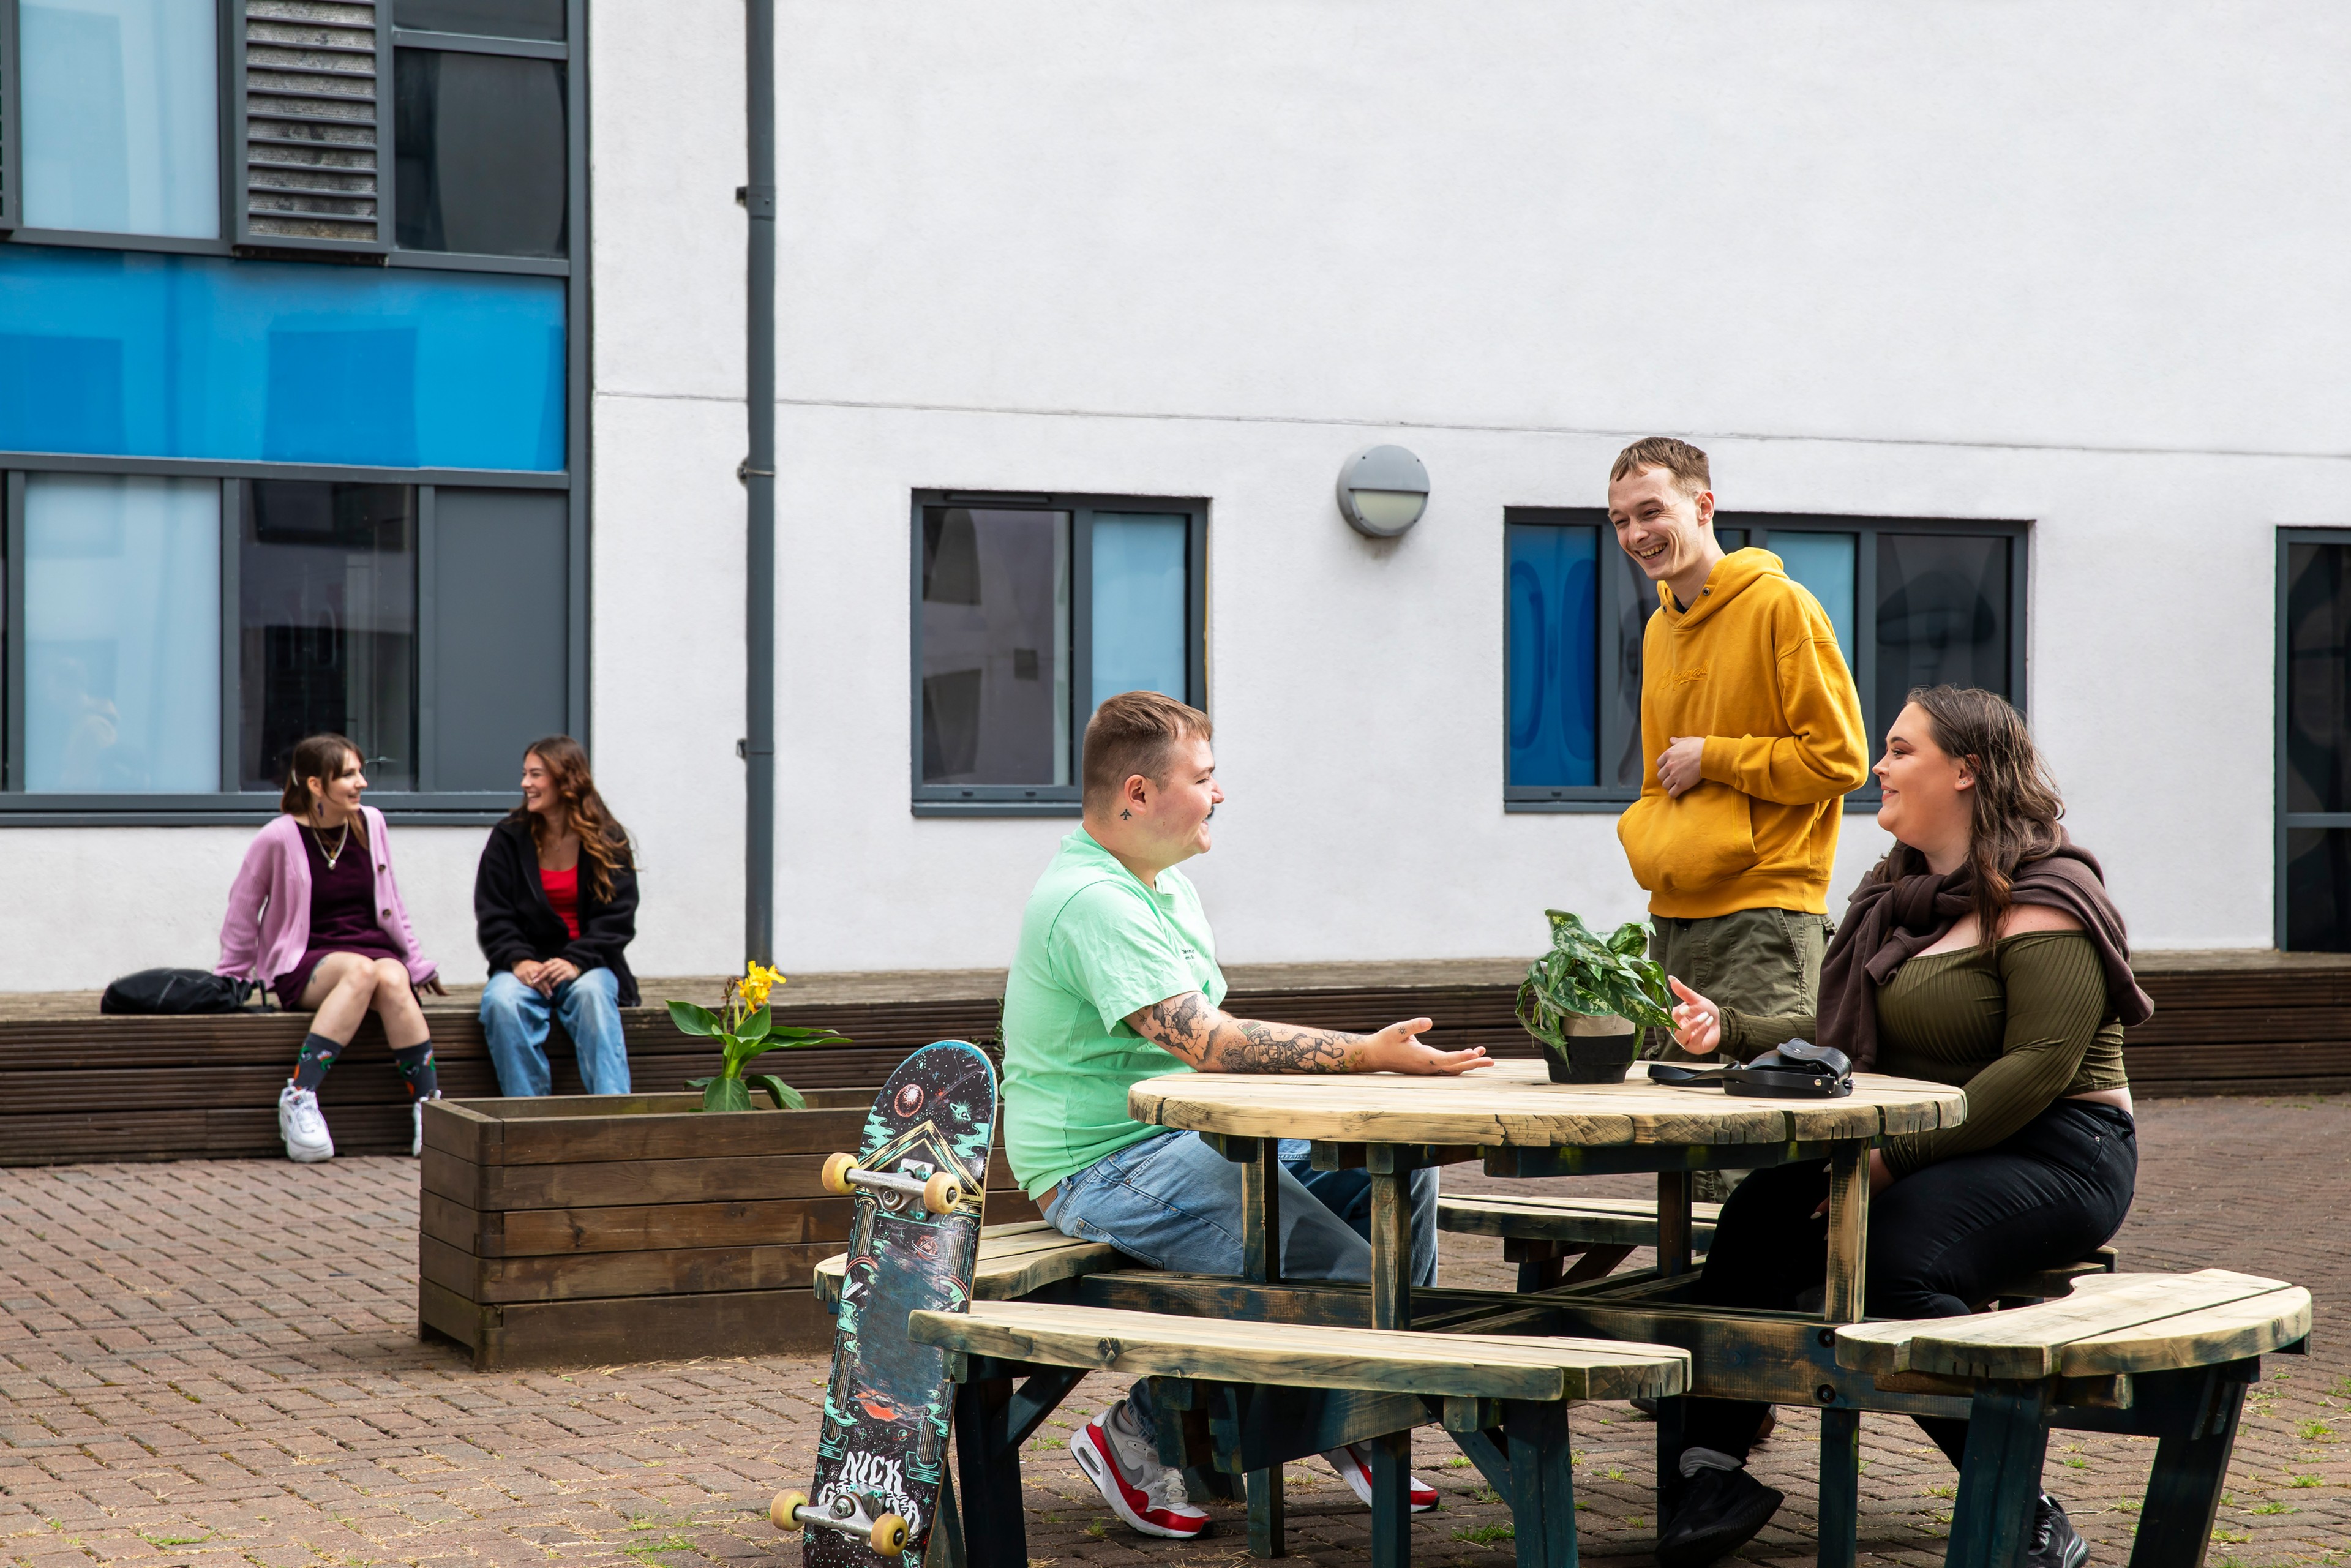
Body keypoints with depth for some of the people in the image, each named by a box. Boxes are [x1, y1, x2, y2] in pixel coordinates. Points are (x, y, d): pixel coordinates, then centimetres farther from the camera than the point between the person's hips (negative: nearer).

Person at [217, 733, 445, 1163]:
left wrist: (415, 963, 19)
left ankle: (428, 1109, -35)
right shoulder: (279, 839, -5)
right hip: (305, 964, -3)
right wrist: (231, 978, 11)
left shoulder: (371, 824, 9)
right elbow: (243, 910, 7)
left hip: (373, 947, 3)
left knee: (392, 978, -34)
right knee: (361, 970, -38)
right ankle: (299, 1099, -40)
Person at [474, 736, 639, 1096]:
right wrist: (518, 961, -18)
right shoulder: (509, 839, 6)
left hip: (588, 964, -1)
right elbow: (492, 916, 1)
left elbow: (617, 918, -4)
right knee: (502, 1001, -32)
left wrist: (577, 962, -20)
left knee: (592, 993, -35)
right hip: (526, 965, 1)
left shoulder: (609, 841, 3)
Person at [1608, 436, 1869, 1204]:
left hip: (1762, 916, -8)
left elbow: (1840, 758, -12)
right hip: (1674, 918, 8)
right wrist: (1645, 833, 12)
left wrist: (1712, 757, -9)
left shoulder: (1780, 607, -7)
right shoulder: (1660, 629, 17)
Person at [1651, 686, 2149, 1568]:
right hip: (1924, 1155, 8)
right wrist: (1731, 1031, 0)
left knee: (1897, 1255, -33)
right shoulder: (1898, 892, 18)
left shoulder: (2041, 897, -10)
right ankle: (1712, 1475, -19)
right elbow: (1834, 1035, 17)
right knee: (1760, 1213, -18)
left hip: (2053, 1156, -8)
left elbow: (2039, 1065, -20)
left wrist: (1897, 1158, -24)